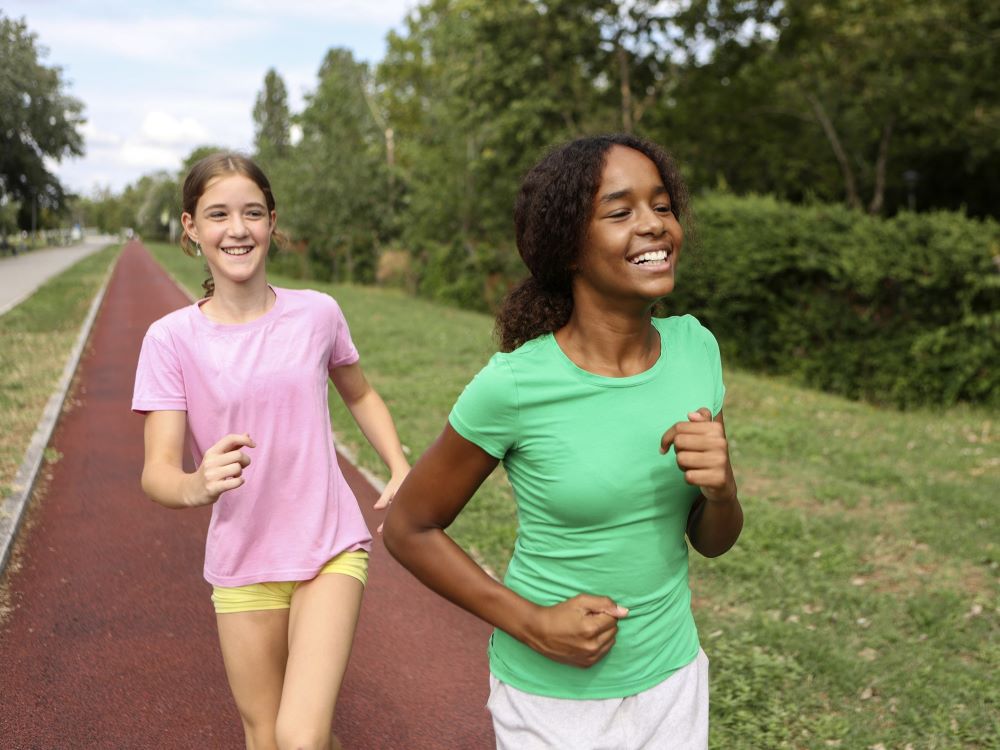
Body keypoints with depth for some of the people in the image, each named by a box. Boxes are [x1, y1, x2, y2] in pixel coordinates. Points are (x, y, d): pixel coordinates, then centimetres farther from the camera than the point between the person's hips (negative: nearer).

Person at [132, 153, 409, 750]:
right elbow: (157, 471, -14)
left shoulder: (317, 313, -5)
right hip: (242, 564, 1)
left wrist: (401, 468, -1)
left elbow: (359, 395, 14)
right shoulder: (173, 338, -8)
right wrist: (197, 486, -37)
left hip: (331, 550, -1)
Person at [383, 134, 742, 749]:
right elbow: (409, 528, -9)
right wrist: (534, 624, -17)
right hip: (553, 695, -3)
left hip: (674, 678, 4)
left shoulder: (695, 347, -9)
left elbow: (712, 541, 0)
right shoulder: (513, 386, -21)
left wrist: (721, 489, -21)